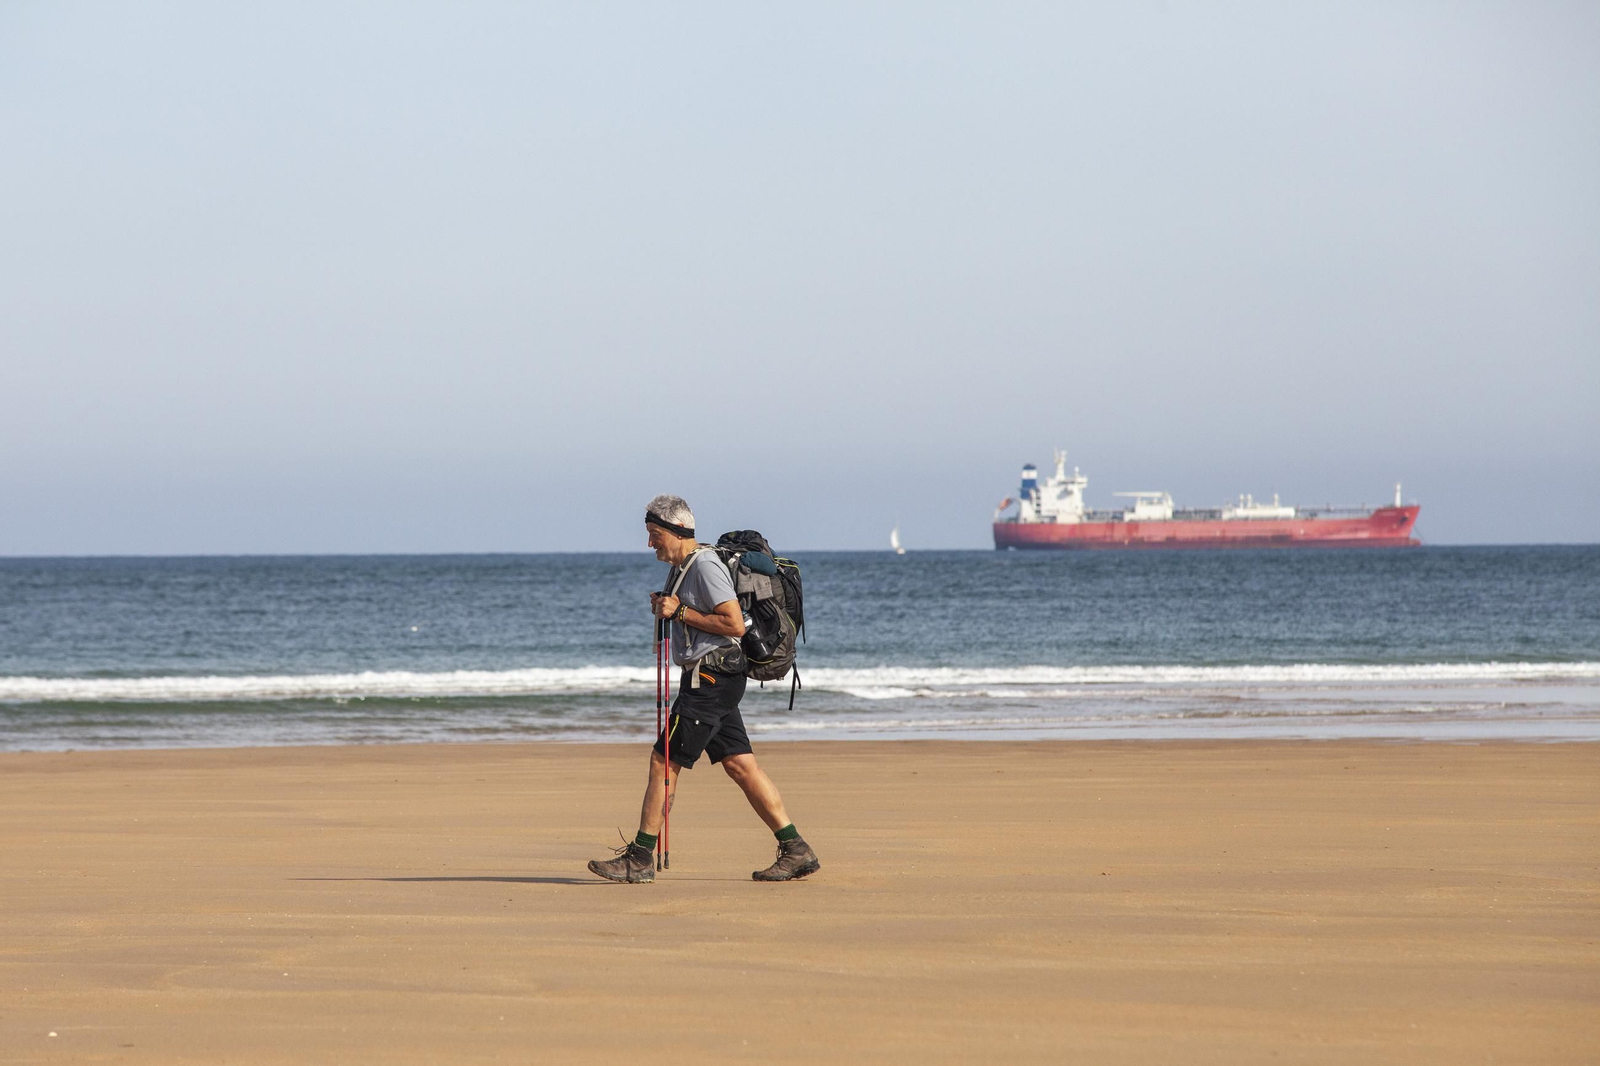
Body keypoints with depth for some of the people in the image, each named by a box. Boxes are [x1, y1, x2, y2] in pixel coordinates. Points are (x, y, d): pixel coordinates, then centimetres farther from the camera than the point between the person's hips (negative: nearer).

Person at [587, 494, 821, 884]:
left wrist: (681, 612, -15)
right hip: (712, 679, 10)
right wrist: (666, 607, 8)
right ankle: (796, 850, 4)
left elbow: (734, 624, -21)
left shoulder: (705, 566, -14)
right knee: (740, 764, 6)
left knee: (663, 761, -7)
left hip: (709, 677, -10)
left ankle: (640, 858, -3)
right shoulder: (683, 567, 17)